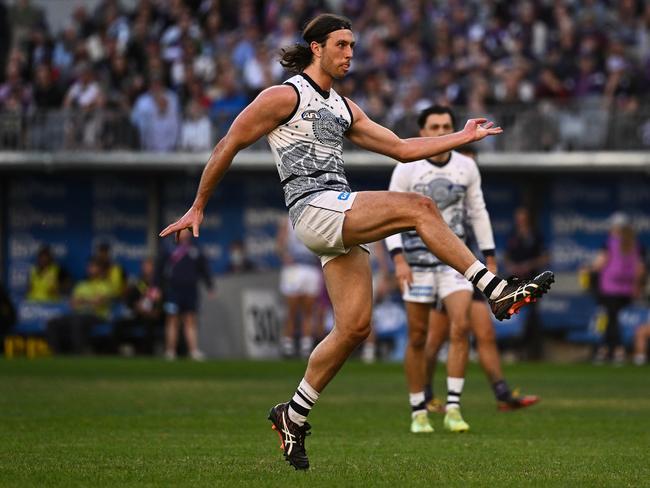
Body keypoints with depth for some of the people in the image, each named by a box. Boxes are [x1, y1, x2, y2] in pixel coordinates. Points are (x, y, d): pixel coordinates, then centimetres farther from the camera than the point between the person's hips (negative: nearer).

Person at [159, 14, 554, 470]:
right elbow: (229, 146, 2)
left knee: (355, 327, 1)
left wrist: (462, 137, 17)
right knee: (418, 206, -22)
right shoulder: (285, 97, 0)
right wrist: (198, 208, 3)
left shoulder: (343, 108, 23)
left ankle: (293, 415, 12)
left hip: (343, 219, 8)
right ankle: (499, 292, -25)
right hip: (314, 209, -8)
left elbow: (402, 148, 25)